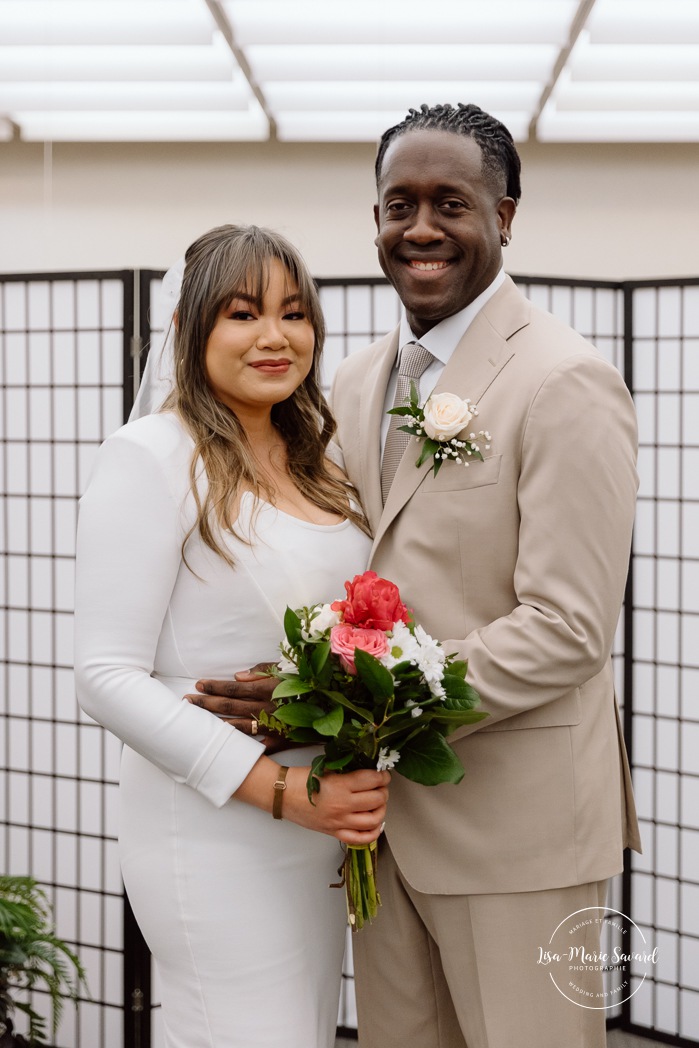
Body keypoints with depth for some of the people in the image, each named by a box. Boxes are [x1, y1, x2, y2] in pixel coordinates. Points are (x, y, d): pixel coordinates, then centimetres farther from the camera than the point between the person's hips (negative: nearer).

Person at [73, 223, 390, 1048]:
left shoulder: (313, 462, 10)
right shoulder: (150, 456, -12)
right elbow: (107, 677, -16)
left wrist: (359, 777, -1)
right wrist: (281, 788, -21)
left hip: (326, 817, 7)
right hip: (215, 831, -7)